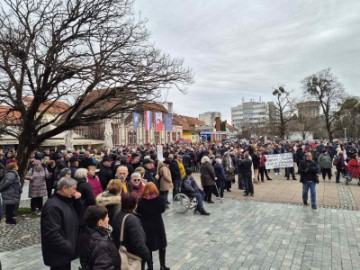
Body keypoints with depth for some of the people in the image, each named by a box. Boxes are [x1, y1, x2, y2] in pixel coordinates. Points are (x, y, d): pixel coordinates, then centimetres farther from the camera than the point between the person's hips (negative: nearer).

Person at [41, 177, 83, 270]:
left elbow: (79, 215, 12)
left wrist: (78, 200, -5)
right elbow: (52, 234, -28)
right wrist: (68, 249, -22)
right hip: (59, 254, -9)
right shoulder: (53, 206, -24)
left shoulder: (67, 201, 6)